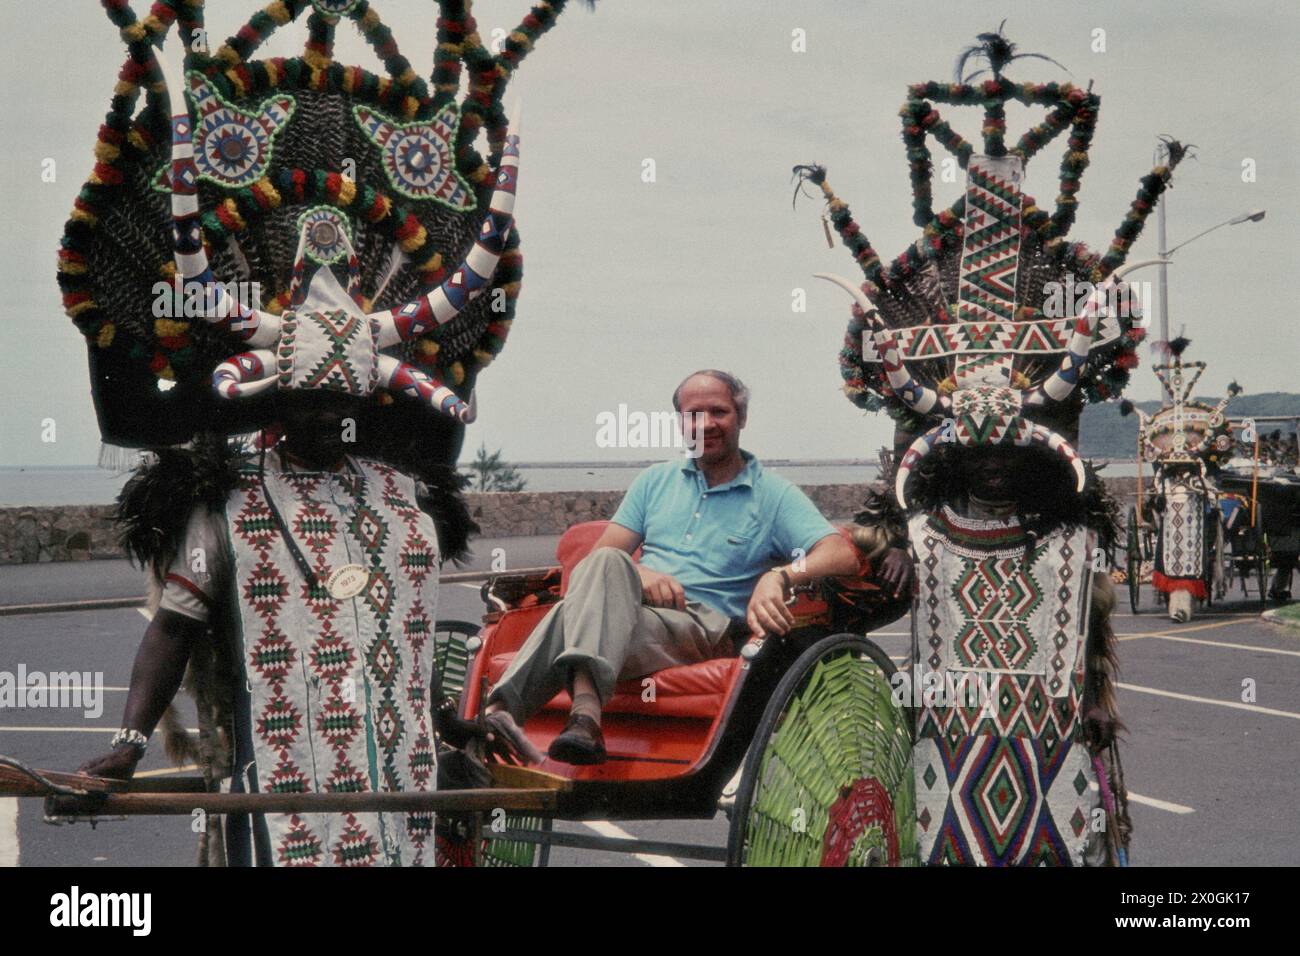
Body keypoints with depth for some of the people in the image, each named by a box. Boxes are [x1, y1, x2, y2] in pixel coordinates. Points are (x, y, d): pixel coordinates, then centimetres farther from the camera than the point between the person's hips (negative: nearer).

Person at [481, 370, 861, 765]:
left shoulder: (773, 495, 12)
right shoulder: (656, 480, 26)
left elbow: (843, 556, -3)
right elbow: (602, 553, 18)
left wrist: (778, 576, -23)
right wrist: (636, 574, -7)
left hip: (704, 627, -3)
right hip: (632, 610, 3)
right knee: (607, 564, -35)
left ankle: (503, 713, -52)